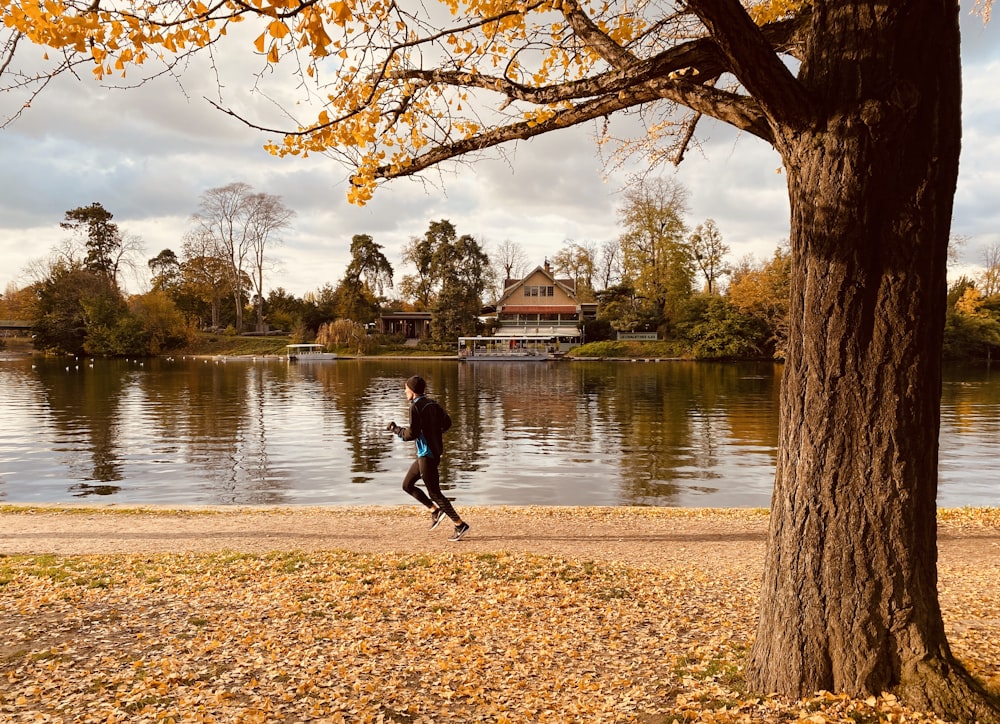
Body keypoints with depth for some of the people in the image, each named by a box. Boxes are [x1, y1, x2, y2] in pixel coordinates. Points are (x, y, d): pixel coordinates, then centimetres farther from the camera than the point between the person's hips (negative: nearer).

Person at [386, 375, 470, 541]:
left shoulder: (415, 407, -16)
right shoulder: (432, 404, 9)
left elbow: (411, 434, -19)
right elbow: (446, 423, 8)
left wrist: (394, 428, -4)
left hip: (427, 455, -9)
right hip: (434, 451, 9)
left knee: (434, 492, -3)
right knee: (407, 485, 17)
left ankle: (460, 525, 0)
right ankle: (435, 510, 14)